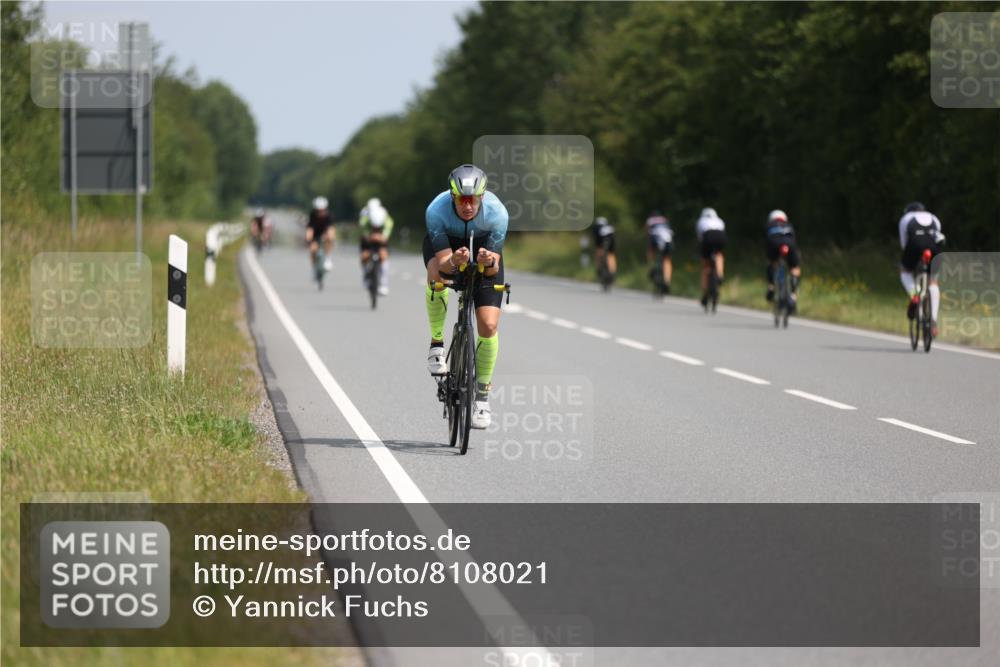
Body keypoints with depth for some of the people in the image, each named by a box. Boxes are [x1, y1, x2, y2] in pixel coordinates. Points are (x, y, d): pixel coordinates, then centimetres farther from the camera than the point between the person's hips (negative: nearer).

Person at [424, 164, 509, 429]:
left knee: (488, 325, -13)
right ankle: (437, 343, -15)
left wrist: (490, 262, -51)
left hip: (484, 246, 0)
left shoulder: (496, 213, -33)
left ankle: (483, 392, 6)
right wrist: (454, 261, -56)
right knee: (436, 275, -37)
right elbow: (443, 263, -34)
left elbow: (494, 269, -28)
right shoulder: (437, 210, -34)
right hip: (445, 242, 0)